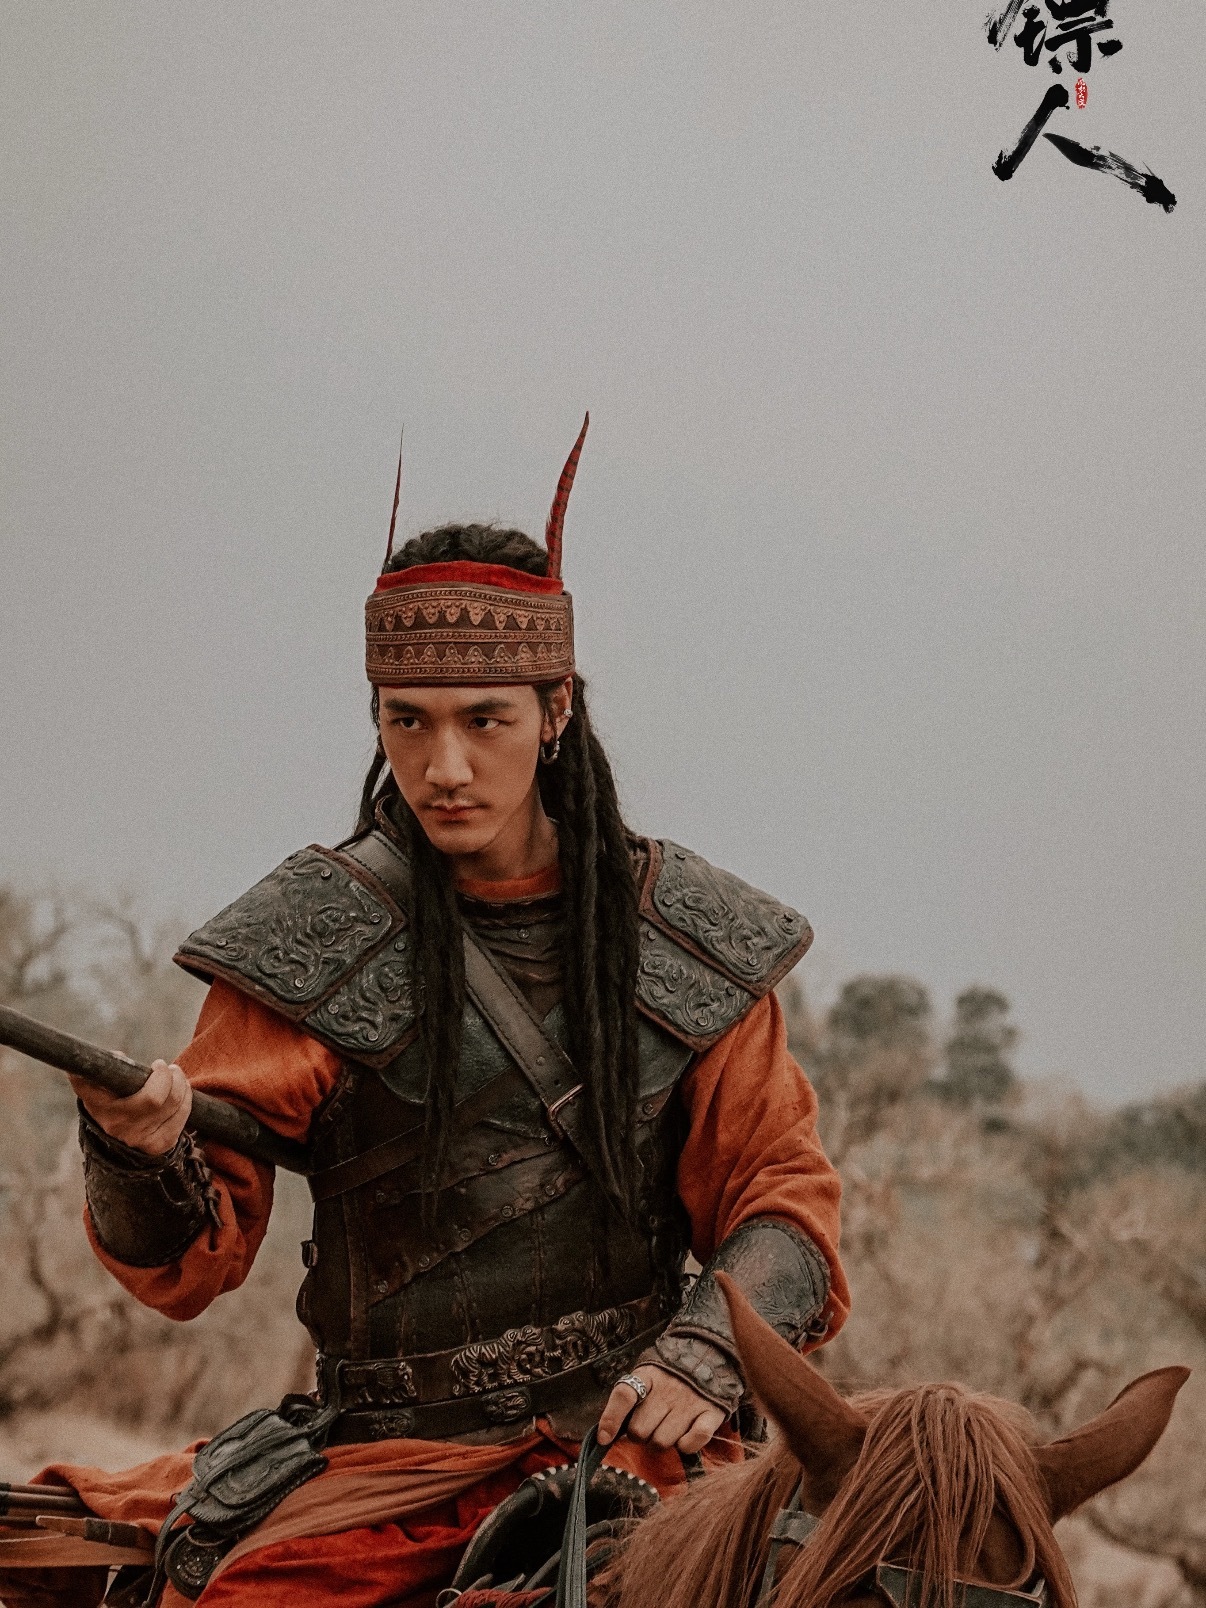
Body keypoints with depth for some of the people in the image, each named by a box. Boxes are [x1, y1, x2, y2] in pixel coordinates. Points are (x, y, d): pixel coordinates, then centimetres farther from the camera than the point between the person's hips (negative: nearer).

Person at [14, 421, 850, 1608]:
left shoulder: (687, 939, 6)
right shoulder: (312, 943, -1)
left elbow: (778, 1183, 11)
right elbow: (192, 1263, -4)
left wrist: (710, 1348, -9)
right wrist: (144, 1152, -27)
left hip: (640, 1431, 2)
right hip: (395, 1460, -1)